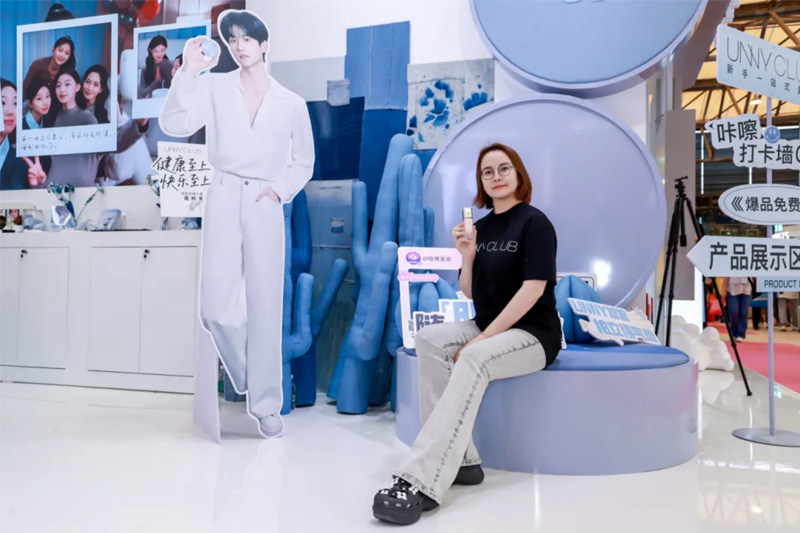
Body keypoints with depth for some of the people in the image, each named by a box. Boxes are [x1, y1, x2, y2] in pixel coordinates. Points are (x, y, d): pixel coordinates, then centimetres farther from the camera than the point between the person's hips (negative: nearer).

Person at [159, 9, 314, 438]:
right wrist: (188, 72, -14)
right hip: (223, 199, 0)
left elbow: (304, 163, 15)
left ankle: (266, 405, 13)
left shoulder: (292, 104, 8)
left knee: (266, 307, 0)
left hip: (266, 206, 0)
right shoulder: (215, 87, 6)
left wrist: (280, 189, -2)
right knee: (217, 308, -9)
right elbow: (174, 125, -7)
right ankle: (247, 376, 23)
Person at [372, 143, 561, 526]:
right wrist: (468, 257, -8)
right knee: (429, 340, -21)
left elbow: (533, 289, -16)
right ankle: (461, 459, -21)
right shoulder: (482, 226, 11)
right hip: (487, 328, 6)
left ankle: (421, 483, -40)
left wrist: (482, 339, -19)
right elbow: (469, 293, 12)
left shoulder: (534, 223, -6)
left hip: (532, 334, -6)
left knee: (474, 359, -35)